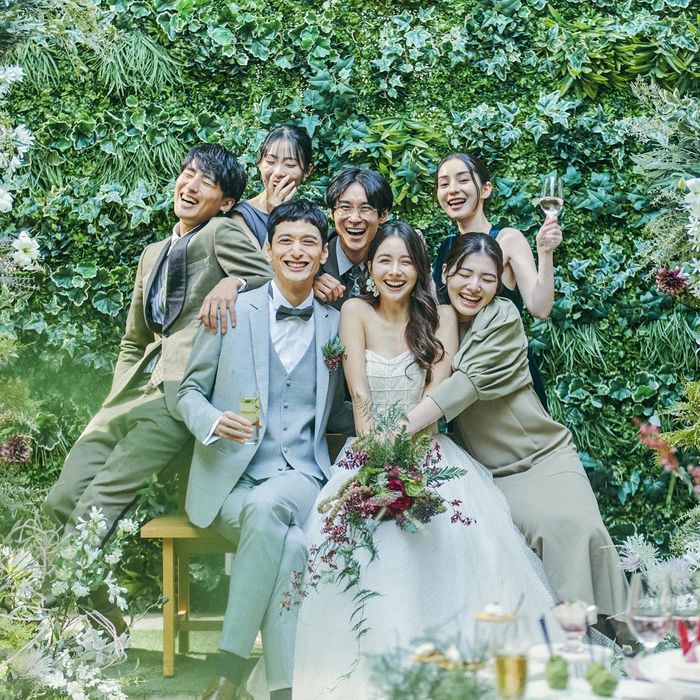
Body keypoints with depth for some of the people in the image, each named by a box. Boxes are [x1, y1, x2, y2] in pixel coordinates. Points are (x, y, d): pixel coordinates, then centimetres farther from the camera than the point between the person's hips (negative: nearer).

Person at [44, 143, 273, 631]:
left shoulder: (222, 234, 3)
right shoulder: (153, 254, 27)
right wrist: (120, 394, 16)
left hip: (180, 393, -8)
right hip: (135, 390, 8)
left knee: (97, 503, -17)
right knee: (63, 499, -5)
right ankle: (107, 631, 6)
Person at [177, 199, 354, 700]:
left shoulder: (335, 325, 12)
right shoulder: (232, 311, 5)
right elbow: (190, 390, 9)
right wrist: (212, 422, -13)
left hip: (301, 475, 1)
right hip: (230, 478, -1)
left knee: (269, 505, -36)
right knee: (289, 543, -33)